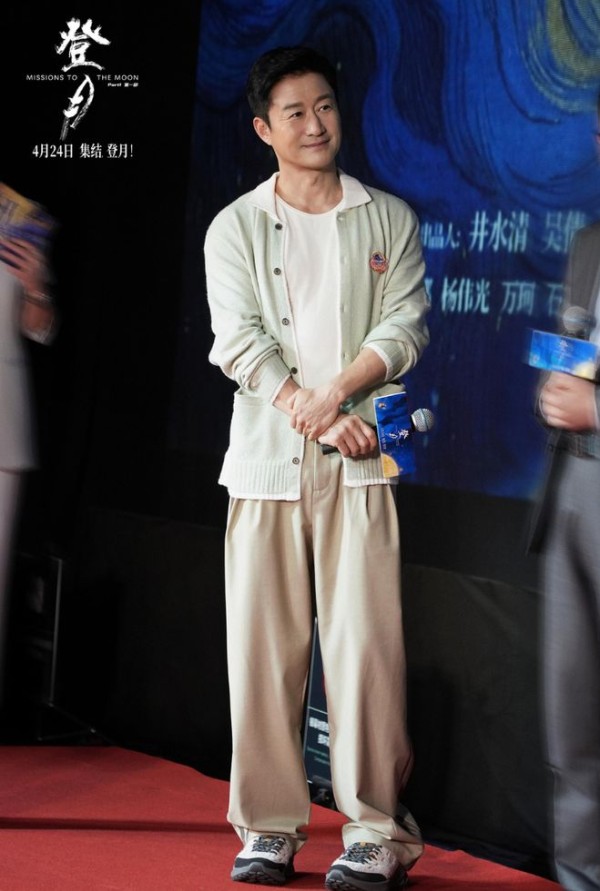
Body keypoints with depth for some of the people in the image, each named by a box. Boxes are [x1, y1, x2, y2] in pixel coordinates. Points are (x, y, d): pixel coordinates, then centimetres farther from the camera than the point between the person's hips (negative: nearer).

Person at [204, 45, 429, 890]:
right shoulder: (234, 228, 10)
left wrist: (334, 392, -14)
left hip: (359, 466, -1)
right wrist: (313, 415, -14)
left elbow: (406, 323, 1)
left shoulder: (390, 219, 12)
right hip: (265, 462, 1)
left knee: (366, 644, -7)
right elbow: (238, 340, -2)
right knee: (262, 646, 0)